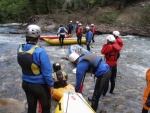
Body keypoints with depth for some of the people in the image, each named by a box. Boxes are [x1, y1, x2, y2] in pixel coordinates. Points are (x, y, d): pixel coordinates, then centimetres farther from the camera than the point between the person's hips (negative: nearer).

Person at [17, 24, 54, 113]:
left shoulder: (20, 49, -8)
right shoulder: (40, 51, -28)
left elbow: (23, 65, 3)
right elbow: (47, 72, -23)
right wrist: (51, 86, -11)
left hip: (26, 84, 6)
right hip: (40, 85, -5)